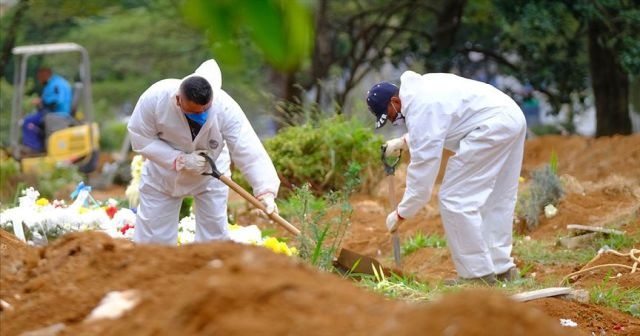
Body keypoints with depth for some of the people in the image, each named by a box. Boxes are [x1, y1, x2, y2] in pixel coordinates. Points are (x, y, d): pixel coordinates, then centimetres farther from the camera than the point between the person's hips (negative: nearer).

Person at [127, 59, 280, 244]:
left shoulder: (226, 109, -36)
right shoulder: (155, 98, -34)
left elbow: (249, 152, -39)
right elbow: (140, 138, -22)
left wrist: (266, 191, -51)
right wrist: (179, 160, -32)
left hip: (210, 173, 0)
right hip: (163, 170, 0)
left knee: (214, 232, 2)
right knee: (151, 234, 6)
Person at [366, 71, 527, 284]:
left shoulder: (419, 109, -15)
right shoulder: (419, 88, 15)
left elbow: (423, 168, -15)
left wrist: (401, 214, -8)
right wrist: (404, 142, 24)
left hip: (492, 126, -11)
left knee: (455, 199, -6)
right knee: (496, 200, 18)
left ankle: (477, 273, -3)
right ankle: (501, 267, 21)